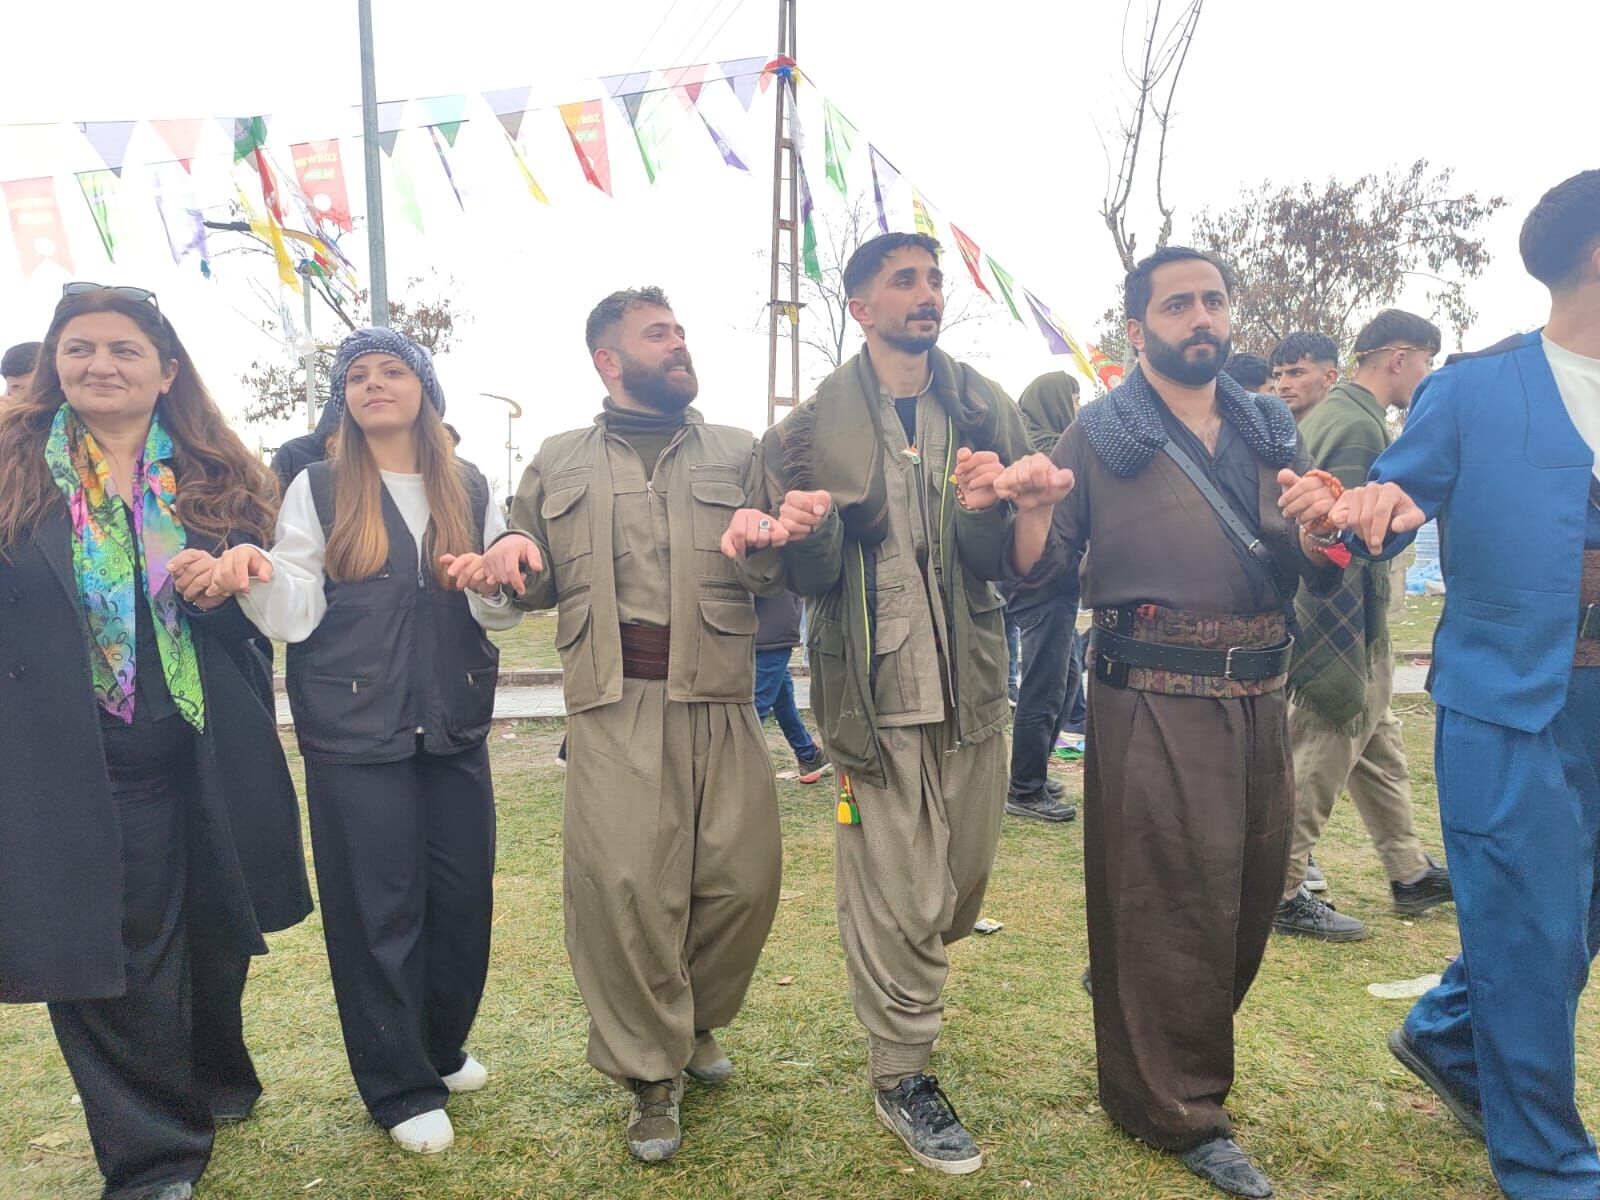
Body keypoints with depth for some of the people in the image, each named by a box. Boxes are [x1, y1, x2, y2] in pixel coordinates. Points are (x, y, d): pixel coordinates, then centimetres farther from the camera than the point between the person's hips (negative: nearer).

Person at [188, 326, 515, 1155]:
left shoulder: (470, 491, 8)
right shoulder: (317, 488, 2)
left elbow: (507, 612, 7)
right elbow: (296, 615, -5)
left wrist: (488, 585, -15)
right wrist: (259, 573, -25)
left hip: (455, 727, 3)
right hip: (355, 733, -2)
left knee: (462, 897, 8)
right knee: (379, 907, 3)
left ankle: (441, 1048, 32)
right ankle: (402, 1088, 20)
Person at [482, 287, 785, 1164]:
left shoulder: (736, 452, 14)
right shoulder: (558, 463, 15)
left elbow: (778, 583, 11)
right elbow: (534, 588, 18)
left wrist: (763, 547, -11)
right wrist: (515, 557, -4)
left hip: (721, 702, 2)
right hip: (615, 705, -1)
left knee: (744, 880, 3)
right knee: (624, 885, -7)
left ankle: (697, 1019, 33)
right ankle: (652, 1076, 16)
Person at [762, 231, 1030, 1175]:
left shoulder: (989, 411, 5)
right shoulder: (817, 425, -1)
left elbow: (1015, 561, 1)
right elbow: (810, 578, -3)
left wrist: (985, 510, -20)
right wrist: (805, 533, -25)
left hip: (973, 687, 4)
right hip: (874, 694, -3)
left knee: (963, 889, 17)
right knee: (903, 904, 2)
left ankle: (910, 984, 49)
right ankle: (903, 1079, 24)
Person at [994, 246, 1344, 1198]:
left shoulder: (1271, 430, 13)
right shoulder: (1101, 433, -1)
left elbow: (1317, 578, 12)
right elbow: (1039, 570, -5)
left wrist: (1317, 528, -10)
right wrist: (1033, 506, -26)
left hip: (1260, 694, 6)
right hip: (1153, 701, -5)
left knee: (1252, 891, 16)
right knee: (1166, 901, 2)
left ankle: (1192, 1047, 41)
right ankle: (1179, 1111, 20)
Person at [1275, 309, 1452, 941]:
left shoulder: (1326, 414, 12)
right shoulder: (1359, 427, -19)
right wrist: (1340, 669, -24)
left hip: (1352, 632, 10)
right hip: (1343, 636, -10)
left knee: (1379, 748, 20)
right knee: (1319, 764, 0)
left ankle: (1410, 872, 35)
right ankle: (1280, 895, 12)